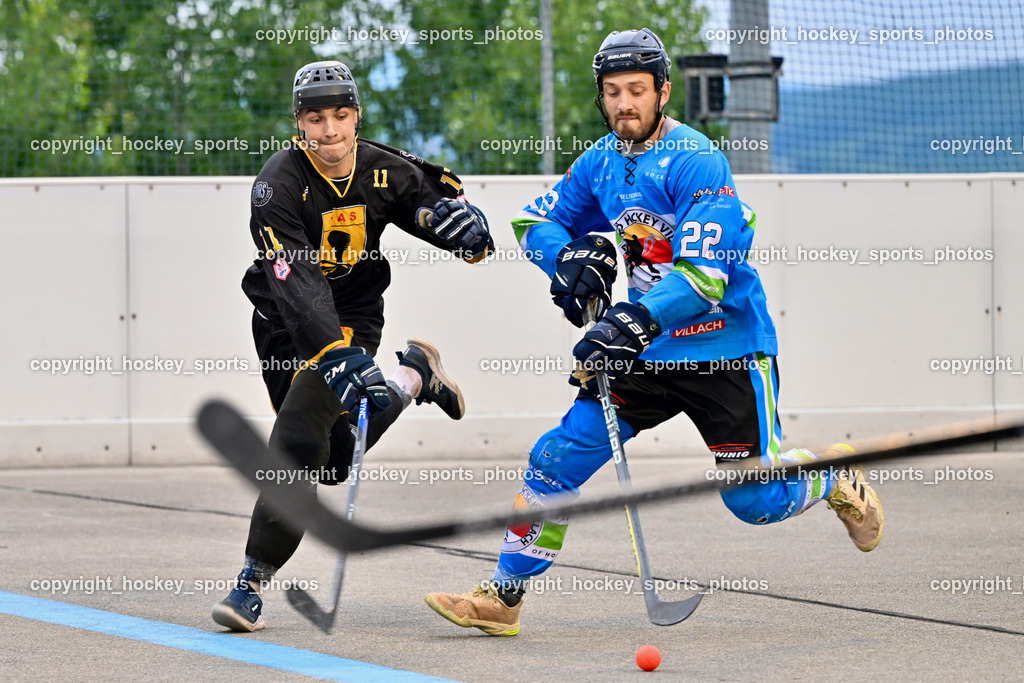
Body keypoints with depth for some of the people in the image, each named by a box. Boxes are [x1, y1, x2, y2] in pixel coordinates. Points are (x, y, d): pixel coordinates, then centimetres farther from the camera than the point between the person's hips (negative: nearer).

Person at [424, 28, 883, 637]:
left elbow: (706, 274, -27)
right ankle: (502, 598, 0)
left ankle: (836, 482, 27)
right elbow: (537, 222, 14)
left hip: (728, 351, -6)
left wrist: (637, 321, -39)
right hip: (647, 352, 6)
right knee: (561, 456, -6)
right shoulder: (601, 162, 3)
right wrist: (569, 256, -9)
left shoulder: (696, 162, -19)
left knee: (757, 500, -5)